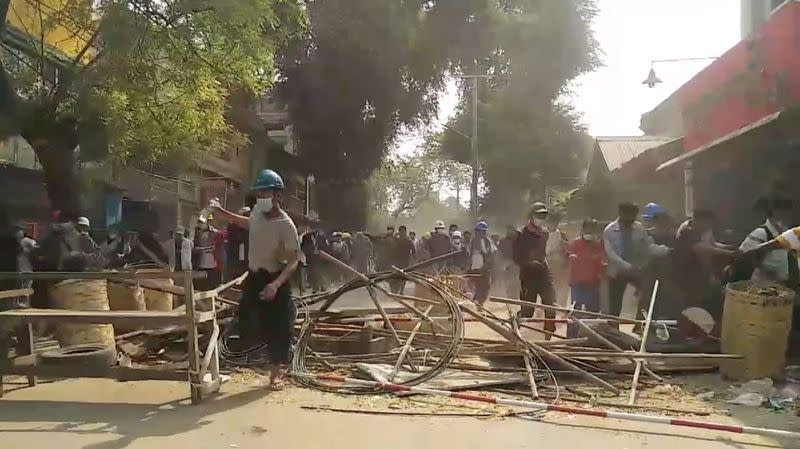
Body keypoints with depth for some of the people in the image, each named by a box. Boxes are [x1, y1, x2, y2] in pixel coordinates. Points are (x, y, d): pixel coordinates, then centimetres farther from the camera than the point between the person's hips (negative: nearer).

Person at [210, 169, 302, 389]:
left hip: (275, 280, -6)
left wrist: (276, 284, -35)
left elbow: (293, 261, -22)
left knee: (279, 325, 0)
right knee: (248, 325, 6)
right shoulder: (257, 212, -5)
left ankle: (277, 370, 18)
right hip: (254, 277, 6)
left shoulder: (286, 226, -23)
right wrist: (221, 211, 18)